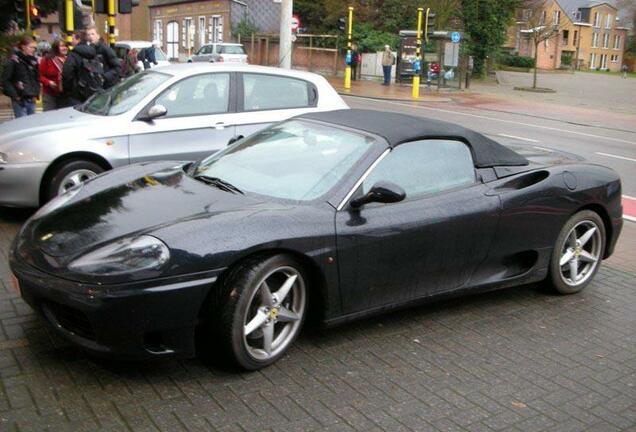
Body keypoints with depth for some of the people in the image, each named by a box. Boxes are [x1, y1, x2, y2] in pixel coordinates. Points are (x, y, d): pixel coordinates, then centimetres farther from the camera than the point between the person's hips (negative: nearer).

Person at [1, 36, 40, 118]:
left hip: (31, 99, 6)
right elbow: (5, 80, -7)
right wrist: (14, 95, -11)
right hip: (19, 100, -6)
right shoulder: (13, 60, -7)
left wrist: (36, 93, 9)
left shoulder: (33, 61, 12)